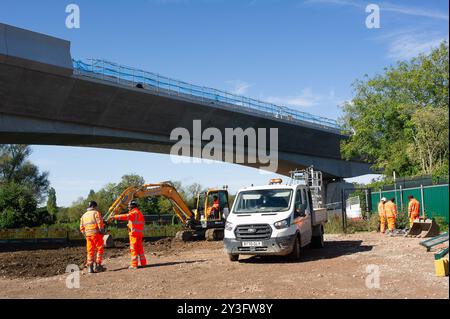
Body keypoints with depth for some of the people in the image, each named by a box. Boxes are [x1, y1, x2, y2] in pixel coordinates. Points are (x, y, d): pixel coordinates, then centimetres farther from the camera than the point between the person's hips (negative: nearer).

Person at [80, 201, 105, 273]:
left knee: (90, 251, 9)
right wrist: (102, 231, -6)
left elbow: (81, 227, 14)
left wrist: (85, 235, 19)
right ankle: (98, 265, -5)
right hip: (96, 234, -6)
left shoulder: (84, 215, 17)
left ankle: (90, 267, 6)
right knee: (99, 249, 2)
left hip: (88, 235, 6)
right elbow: (100, 223, -13)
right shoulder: (96, 213, -2)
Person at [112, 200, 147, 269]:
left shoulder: (134, 213, -13)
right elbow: (143, 222, 18)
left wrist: (115, 217, -30)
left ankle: (134, 264, -4)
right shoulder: (139, 213, 17)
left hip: (134, 233, -9)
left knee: (133, 249, -5)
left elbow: (126, 216, -28)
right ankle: (143, 262, 20)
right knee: (140, 248, 15)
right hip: (140, 233, 9)